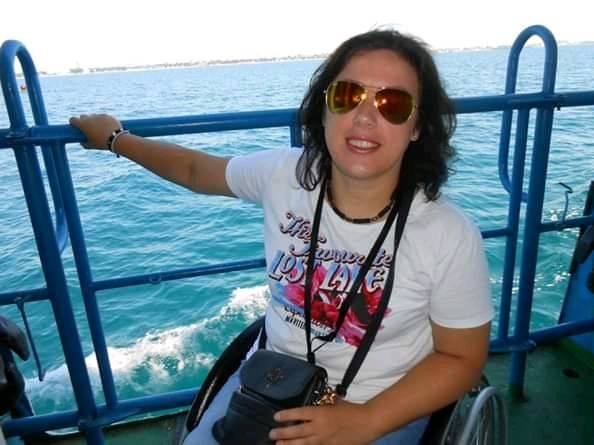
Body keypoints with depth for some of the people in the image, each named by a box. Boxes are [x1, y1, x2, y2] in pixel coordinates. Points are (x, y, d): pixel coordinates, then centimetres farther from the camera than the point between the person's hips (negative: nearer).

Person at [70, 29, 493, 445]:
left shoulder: (451, 237, -21)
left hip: (379, 409, -2)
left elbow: (462, 358, -9)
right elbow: (196, 169, 5)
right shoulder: (282, 175, -13)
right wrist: (115, 138, 17)